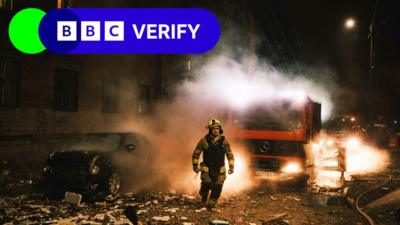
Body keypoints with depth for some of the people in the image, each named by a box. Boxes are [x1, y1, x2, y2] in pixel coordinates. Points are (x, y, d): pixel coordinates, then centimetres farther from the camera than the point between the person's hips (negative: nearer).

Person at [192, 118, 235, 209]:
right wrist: (195, 166, 6)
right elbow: (196, 153, 5)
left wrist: (231, 167, 6)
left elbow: (230, 154, 11)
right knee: (206, 186, -6)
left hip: (220, 171, 2)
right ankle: (204, 202, 26)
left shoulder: (224, 141, 0)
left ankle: (211, 204, 18)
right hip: (207, 170, -2)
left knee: (217, 188, -3)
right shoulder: (204, 141, -7)